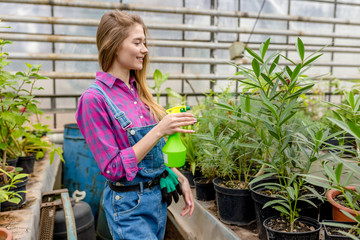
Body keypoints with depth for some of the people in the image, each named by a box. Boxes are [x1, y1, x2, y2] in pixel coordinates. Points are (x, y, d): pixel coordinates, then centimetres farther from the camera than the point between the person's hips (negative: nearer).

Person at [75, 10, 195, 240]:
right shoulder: (94, 98, -17)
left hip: (158, 195, 7)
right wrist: (158, 131, -25)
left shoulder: (138, 91, 4)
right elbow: (114, 168, -18)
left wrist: (180, 179, 6)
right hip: (129, 204, -7)